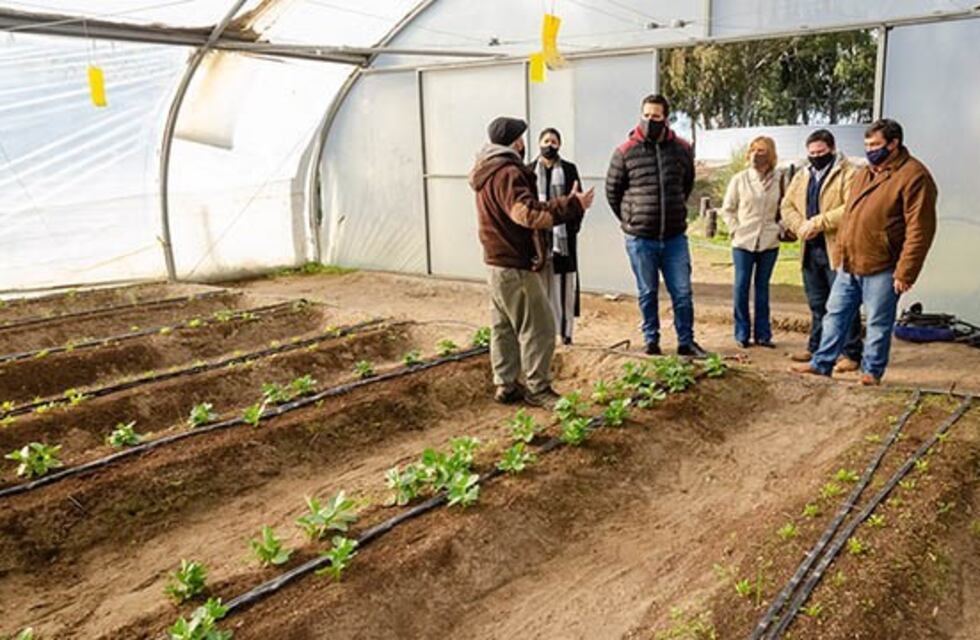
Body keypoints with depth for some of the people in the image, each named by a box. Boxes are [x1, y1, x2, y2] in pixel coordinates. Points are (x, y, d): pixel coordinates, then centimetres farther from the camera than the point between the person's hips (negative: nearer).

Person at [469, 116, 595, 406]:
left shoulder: (488, 172, 14)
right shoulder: (507, 172, -18)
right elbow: (527, 212, -29)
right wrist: (572, 205, -27)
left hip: (497, 261, 10)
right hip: (516, 265, -10)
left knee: (503, 326, 15)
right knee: (539, 327, -3)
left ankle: (505, 385, 22)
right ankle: (538, 389, 4)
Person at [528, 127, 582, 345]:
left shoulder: (569, 169, 9)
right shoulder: (529, 170, 7)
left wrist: (574, 225, -3)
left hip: (564, 235, 1)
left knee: (566, 283, 2)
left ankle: (566, 329, 9)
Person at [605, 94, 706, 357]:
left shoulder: (682, 149, 2)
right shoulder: (625, 152, -5)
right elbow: (612, 190, 6)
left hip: (675, 237, 2)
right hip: (640, 239, -1)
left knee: (682, 293, 6)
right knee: (647, 294, 10)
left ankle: (686, 342, 19)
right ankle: (651, 341, 24)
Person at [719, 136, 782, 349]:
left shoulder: (779, 180, 1)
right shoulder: (740, 179, -1)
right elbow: (727, 209, 6)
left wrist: (781, 229, -1)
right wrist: (735, 229, -4)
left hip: (769, 243, 1)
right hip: (743, 243, -1)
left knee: (762, 287, 8)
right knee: (741, 286, 2)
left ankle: (763, 333, 15)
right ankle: (742, 333, 10)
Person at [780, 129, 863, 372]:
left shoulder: (847, 174, -7)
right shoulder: (802, 176, 17)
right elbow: (787, 205, 13)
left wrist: (817, 223, -19)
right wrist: (801, 227, -6)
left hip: (837, 249, -7)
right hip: (811, 250, 7)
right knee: (817, 304, 16)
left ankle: (851, 354, 3)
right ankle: (816, 348, 26)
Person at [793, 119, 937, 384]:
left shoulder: (913, 175, -13)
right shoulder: (864, 173, 14)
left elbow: (919, 229, -17)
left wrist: (905, 272, -19)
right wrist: (840, 252, 14)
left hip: (881, 268, -8)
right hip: (849, 264, 8)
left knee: (878, 323, 5)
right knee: (836, 314, 12)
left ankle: (872, 371, 17)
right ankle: (822, 363, 20)